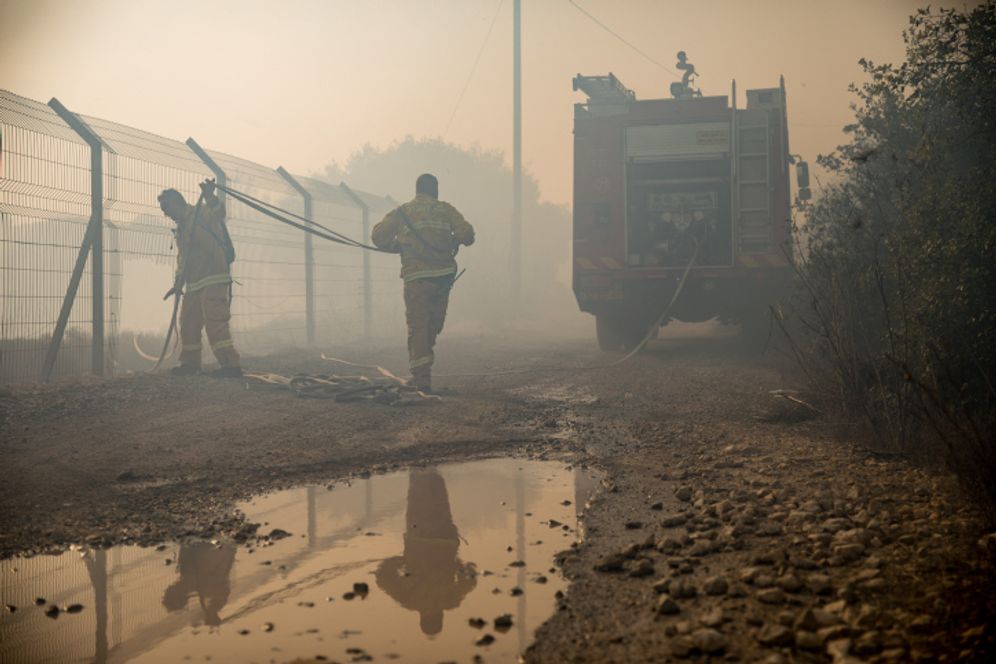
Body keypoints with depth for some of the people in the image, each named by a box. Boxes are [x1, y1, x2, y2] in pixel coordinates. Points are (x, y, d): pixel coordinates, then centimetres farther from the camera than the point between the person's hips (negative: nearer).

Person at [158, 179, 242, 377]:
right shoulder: (180, 229, 21)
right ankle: (190, 362, 28)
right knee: (188, 321, 14)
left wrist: (210, 197, -51)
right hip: (194, 283, 9)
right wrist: (178, 283, 17)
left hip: (214, 279, -9)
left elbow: (218, 211, -30)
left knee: (215, 321, -16)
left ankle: (231, 364, -16)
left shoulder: (203, 213, -6)